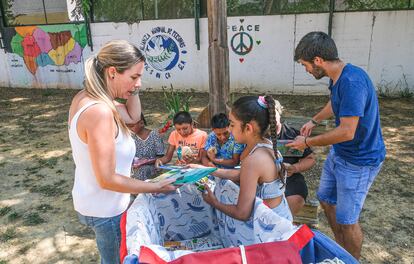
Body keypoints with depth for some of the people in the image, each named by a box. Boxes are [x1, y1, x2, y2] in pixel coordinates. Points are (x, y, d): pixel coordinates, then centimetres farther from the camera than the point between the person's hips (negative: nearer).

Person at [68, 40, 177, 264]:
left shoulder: (86, 98, -2)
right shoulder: (99, 111, -30)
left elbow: (133, 116, 10)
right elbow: (107, 179, -28)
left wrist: (131, 87, -4)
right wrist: (157, 187, -19)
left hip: (90, 202, 8)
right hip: (105, 211, -8)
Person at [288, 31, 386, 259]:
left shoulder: (352, 82, -30)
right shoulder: (337, 77, -1)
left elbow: (346, 132, -30)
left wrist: (307, 142, -19)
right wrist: (313, 121, 13)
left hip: (359, 161, -9)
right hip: (338, 153, 9)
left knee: (347, 220, 2)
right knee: (326, 200, 20)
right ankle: (341, 251, 42)